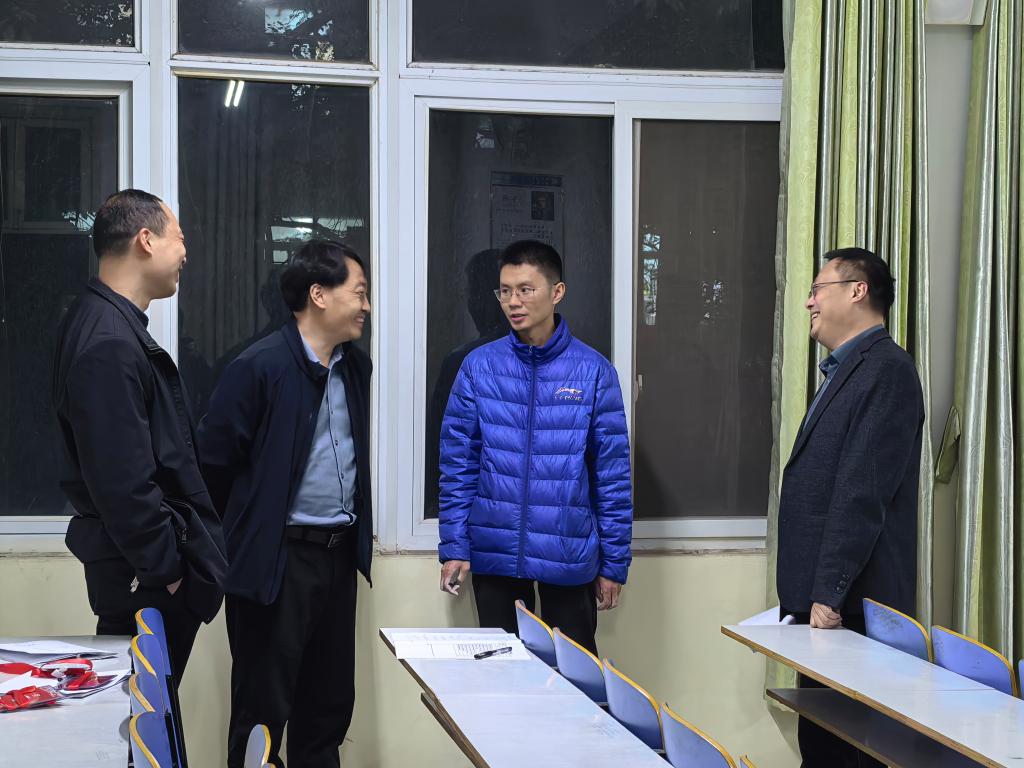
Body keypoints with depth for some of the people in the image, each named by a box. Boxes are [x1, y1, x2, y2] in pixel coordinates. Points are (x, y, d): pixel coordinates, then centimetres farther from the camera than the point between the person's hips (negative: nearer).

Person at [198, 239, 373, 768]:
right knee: (263, 710, 1)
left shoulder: (356, 366, 9)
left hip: (340, 552, 7)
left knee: (330, 704, 13)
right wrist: (238, 540, 1)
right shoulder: (259, 367, -14)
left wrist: (357, 533, 15)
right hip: (277, 559, -7)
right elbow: (214, 461, -11)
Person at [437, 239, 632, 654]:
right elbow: (457, 463, 2)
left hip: (568, 557, -1)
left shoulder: (593, 371, -5)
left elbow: (612, 474, -2)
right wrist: (454, 546, -4)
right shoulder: (479, 367, -1)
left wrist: (614, 563, -2)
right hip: (494, 554, 1)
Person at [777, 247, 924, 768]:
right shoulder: (844, 371, 18)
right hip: (823, 596, 9)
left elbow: (863, 493, -19)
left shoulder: (887, 371, -12)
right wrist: (810, 592, 15)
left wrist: (830, 593, -20)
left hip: (851, 604, -9)